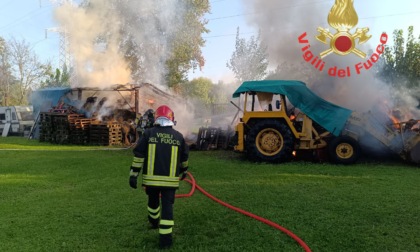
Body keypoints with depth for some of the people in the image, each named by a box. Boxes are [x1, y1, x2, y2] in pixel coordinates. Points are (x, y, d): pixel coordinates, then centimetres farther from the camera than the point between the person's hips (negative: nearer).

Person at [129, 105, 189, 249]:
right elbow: (184, 158, 13)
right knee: (167, 206, 3)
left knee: (153, 201, 24)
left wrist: (133, 175, 0)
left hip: (151, 178, 1)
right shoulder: (179, 136, 2)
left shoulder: (148, 133, -3)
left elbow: (138, 156, -5)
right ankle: (165, 239, 2)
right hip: (170, 179, -1)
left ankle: (154, 222, 49)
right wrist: (184, 171, 29)